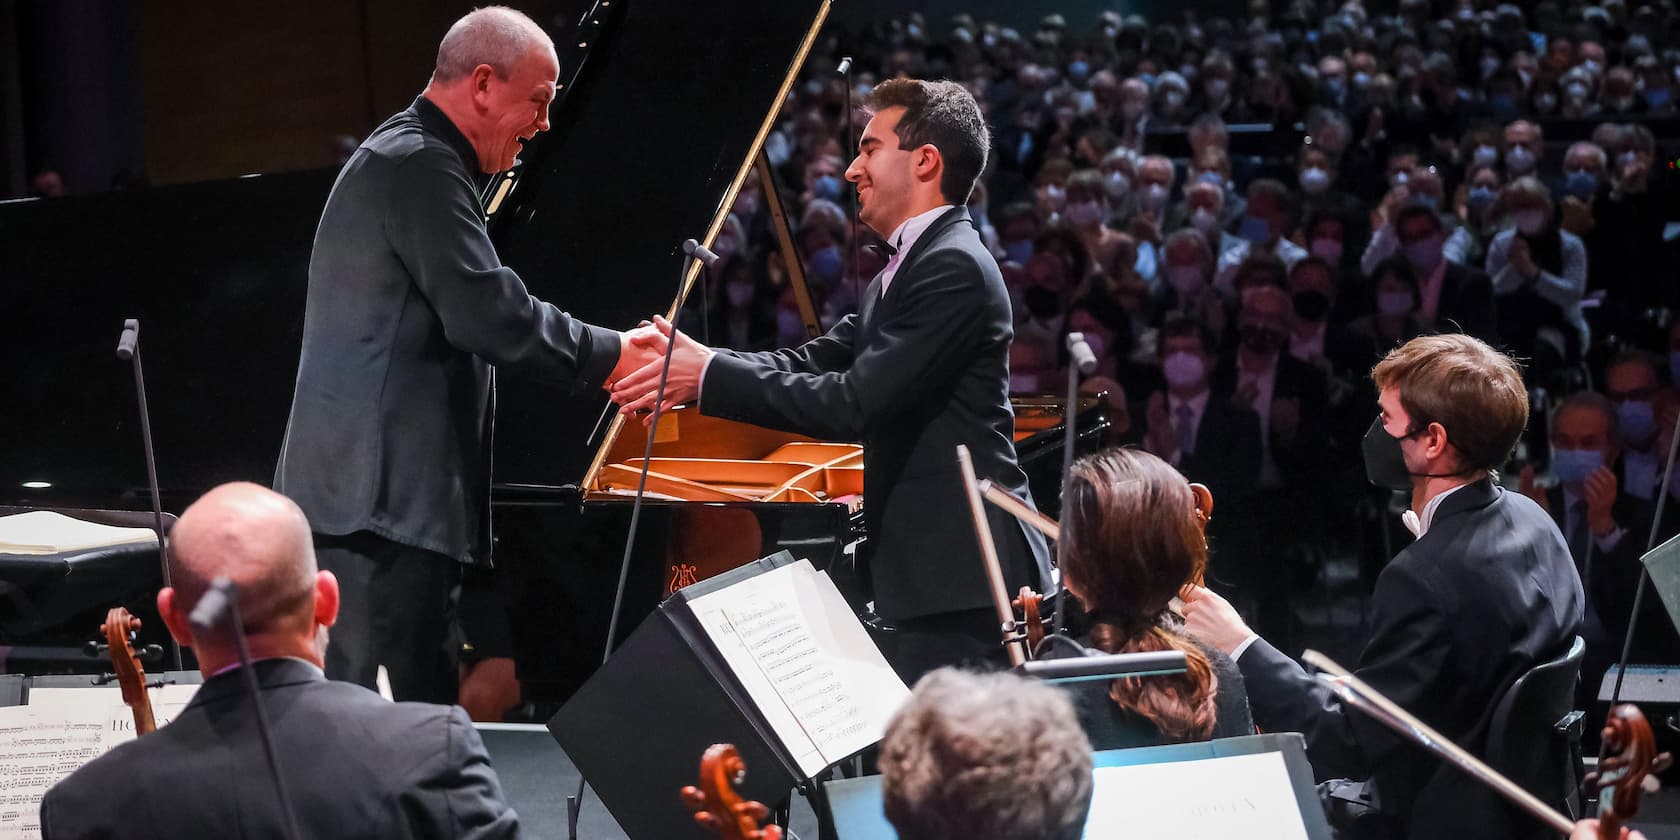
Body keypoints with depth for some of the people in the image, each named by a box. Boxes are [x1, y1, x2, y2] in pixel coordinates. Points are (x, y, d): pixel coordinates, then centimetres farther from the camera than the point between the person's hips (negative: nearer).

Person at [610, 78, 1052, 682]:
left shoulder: (954, 268, -15)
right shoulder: (909, 267, 19)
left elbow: (853, 403, -21)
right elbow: (816, 363, 12)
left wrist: (709, 377, -17)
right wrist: (686, 363, -2)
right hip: (931, 567, 10)